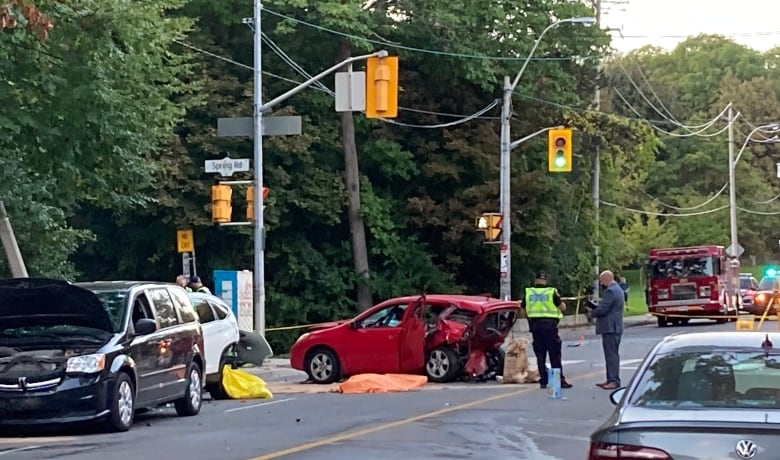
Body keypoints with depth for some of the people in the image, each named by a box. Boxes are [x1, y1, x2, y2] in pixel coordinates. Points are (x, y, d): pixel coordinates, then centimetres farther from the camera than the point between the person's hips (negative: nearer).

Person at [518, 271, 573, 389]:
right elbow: (563, 307, -1)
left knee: (540, 355, 8)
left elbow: (523, 310, 10)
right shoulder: (552, 292, -4)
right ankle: (560, 380, -3)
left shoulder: (528, 293, 5)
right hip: (549, 324, -3)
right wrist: (561, 302, 19)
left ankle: (543, 381, 5)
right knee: (555, 355, 0)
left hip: (535, 325, 3)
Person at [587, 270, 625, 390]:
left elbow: (602, 309, -21)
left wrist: (592, 312, -2)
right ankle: (611, 380, 18)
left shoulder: (610, 291, -16)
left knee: (612, 354, -10)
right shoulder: (617, 289, 18)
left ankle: (614, 381, -11)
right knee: (612, 354, 13)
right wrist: (595, 307, 9)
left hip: (610, 328, -11)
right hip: (615, 327, 11)